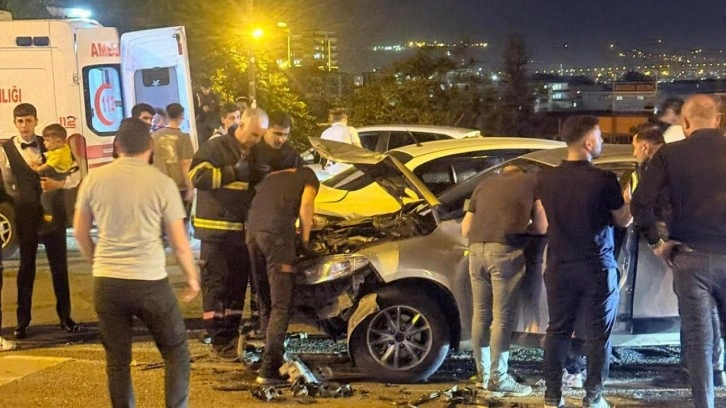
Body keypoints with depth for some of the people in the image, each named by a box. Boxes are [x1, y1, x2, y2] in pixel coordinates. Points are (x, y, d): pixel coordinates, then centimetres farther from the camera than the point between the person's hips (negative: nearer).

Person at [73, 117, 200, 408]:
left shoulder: (94, 179, 1)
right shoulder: (162, 183, -6)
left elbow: (80, 231, 13)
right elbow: (179, 242, -1)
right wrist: (192, 277, 14)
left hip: (106, 282, 3)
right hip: (150, 282, -2)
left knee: (117, 360, 12)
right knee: (176, 352, 13)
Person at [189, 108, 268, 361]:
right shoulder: (215, 148, -7)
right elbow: (198, 176, -19)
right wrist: (234, 172, -21)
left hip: (244, 231, 7)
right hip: (217, 229, -7)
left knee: (238, 285, 11)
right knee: (217, 285, -3)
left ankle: (232, 335, 21)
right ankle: (219, 341, 0)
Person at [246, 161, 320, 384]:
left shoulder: (270, 177, 36)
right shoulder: (308, 176, 20)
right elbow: (305, 206, 2)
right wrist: (305, 240, 12)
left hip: (252, 232, 6)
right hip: (277, 233, -6)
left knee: (265, 303, 18)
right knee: (281, 305, -3)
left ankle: (273, 357, 22)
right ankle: (269, 369, -10)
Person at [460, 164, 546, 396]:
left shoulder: (485, 184, 28)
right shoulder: (532, 182, 18)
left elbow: (465, 229, 28)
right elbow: (541, 227, 14)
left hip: (476, 249, 5)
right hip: (506, 250, -5)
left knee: (481, 314, 13)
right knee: (502, 316, 0)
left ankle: (483, 373, 22)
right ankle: (498, 378, 3)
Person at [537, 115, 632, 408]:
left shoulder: (546, 179, -1)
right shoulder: (604, 180, -14)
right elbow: (624, 220, 0)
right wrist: (627, 197, 20)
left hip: (559, 267, 4)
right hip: (596, 267, -4)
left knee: (558, 330, 11)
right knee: (597, 334, 5)